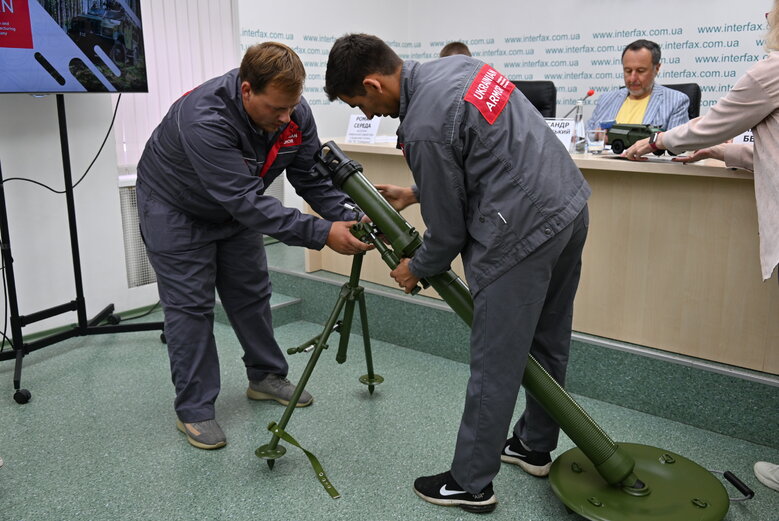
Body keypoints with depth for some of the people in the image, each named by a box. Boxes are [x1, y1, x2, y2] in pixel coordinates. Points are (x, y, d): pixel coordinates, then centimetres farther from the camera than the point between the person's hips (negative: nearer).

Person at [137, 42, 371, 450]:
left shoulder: (294, 113, -21)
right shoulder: (204, 120, -41)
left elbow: (313, 177, -15)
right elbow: (245, 200, -44)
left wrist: (348, 218, -32)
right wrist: (322, 234, -47)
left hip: (235, 207, 6)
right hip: (175, 208, -6)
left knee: (251, 293, 11)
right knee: (190, 304, -5)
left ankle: (266, 377, 29)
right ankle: (193, 409, 6)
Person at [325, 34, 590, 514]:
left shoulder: (423, 128, -18)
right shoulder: (456, 65, 9)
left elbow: (449, 230, -8)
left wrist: (417, 270, 11)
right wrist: (414, 194, 24)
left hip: (524, 231, -10)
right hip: (570, 203, 10)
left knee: (495, 365, 2)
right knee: (548, 343, 20)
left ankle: (470, 484, 17)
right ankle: (535, 446, 38)